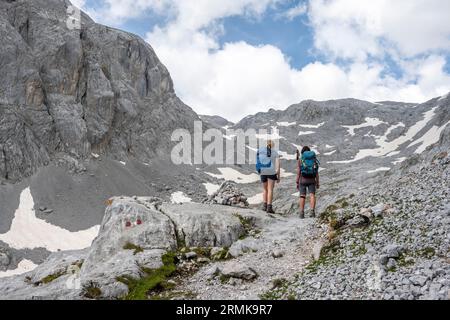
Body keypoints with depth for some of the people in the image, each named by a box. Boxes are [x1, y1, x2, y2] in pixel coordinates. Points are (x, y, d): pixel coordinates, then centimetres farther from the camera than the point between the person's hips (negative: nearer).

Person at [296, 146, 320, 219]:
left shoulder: (300, 159, 1)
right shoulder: (314, 159, 7)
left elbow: (298, 172, -4)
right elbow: (317, 172, 3)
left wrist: (297, 182, 0)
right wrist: (317, 183, 7)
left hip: (303, 179, -1)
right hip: (312, 180, 1)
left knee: (302, 196, 2)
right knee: (312, 195, -3)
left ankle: (302, 213, -5)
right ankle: (312, 211, -20)